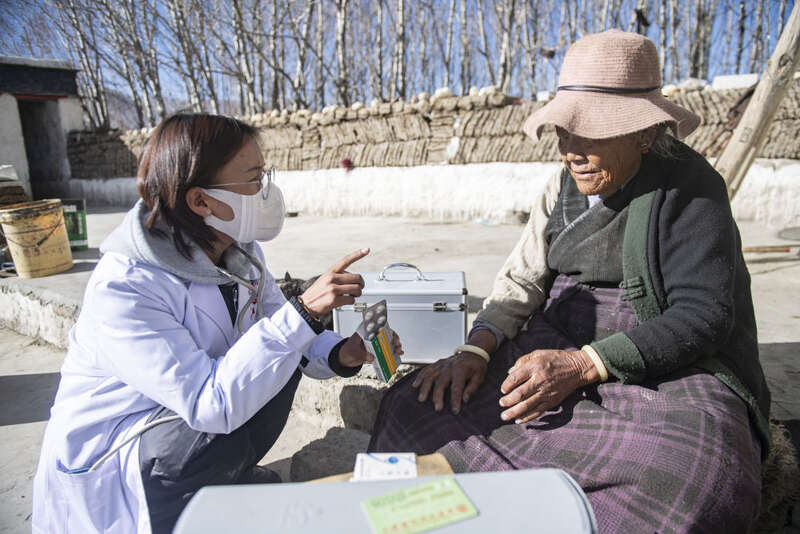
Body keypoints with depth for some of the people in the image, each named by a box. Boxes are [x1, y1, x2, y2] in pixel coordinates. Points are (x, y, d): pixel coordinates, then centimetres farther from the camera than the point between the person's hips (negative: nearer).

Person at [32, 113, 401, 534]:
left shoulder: (240, 252, -9)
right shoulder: (121, 289, -32)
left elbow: (276, 330, -3)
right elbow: (212, 406, -38)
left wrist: (340, 355, -23)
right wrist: (304, 311, -42)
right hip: (104, 465, -7)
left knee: (283, 359, -9)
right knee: (219, 438, -33)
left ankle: (230, 479, 9)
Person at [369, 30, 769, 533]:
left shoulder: (689, 187, -9)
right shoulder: (566, 186, 8)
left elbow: (704, 315, -16)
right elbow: (523, 279, 7)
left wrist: (581, 365, -25)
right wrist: (476, 350, -10)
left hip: (663, 370, -3)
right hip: (553, 350, 4)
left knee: (703, 478, -37)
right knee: (417, 404, -12)